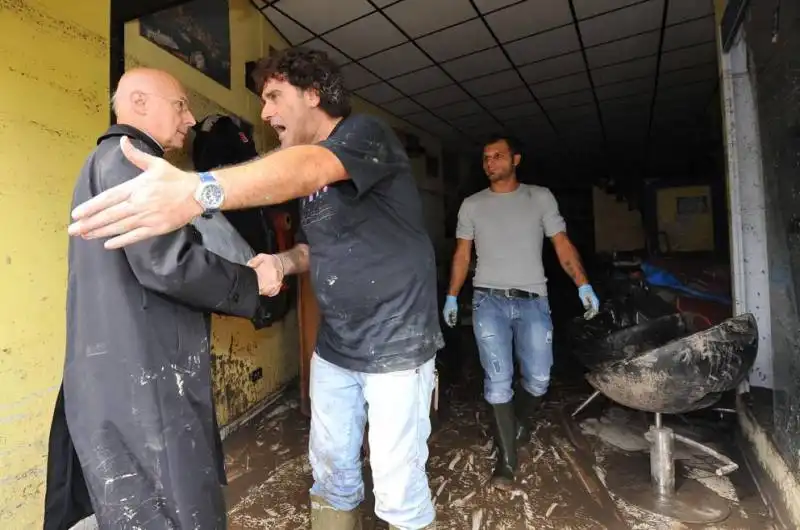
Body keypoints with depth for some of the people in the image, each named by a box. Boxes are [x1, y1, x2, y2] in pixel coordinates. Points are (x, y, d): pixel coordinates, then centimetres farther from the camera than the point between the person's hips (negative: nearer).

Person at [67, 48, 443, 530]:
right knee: (331, 468, 18)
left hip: (397, 345, -7)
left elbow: (306, 170, -35)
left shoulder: (368, 134, -13)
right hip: (334, 348, 7)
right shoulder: (312, 174, 11)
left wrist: (200, 191, -50)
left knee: (398, 486, 5)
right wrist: (284, 261, -2)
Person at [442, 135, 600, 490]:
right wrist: (451, 297, 7)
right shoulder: (472, 205, 11)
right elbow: (462, 254, 12)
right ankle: (507, 460, 11)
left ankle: (513, 424, 35)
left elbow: (562, 244, 4)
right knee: (498, 381, -3)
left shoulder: (540, 198, 9)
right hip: (489, 301, 0)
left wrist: (583, 285, -9)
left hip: (533, 301, 1)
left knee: (538, 381, 4)